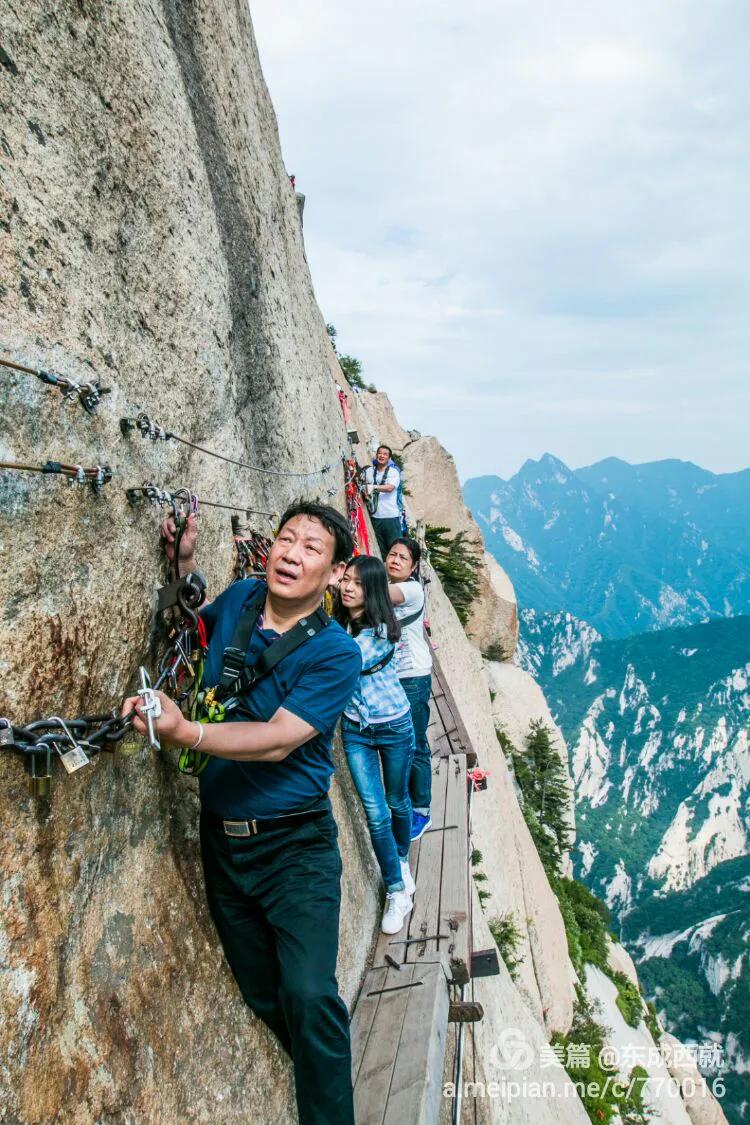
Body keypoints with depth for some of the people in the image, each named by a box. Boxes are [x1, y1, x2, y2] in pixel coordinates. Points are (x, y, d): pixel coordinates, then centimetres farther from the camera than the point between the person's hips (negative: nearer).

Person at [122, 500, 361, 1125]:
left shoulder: (336, 653, -16)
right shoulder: (240, 599, -1)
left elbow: (277, 741, -25)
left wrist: (186, 732, -37)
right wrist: (185, 561, 5)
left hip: (294, 845, -5)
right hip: (222, 840, 5)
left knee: (308, 996, -15)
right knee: (264, 996, 16)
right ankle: (323, 1071, 39)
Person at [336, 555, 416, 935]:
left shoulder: (382, 631, -21)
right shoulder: (337, 624, -6)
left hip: (393, 727, -3)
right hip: (355, 730, 3)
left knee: (397, 802, 17)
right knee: (375, 814, 0)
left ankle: (402, 860, 46)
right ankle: (397, 892, 15)